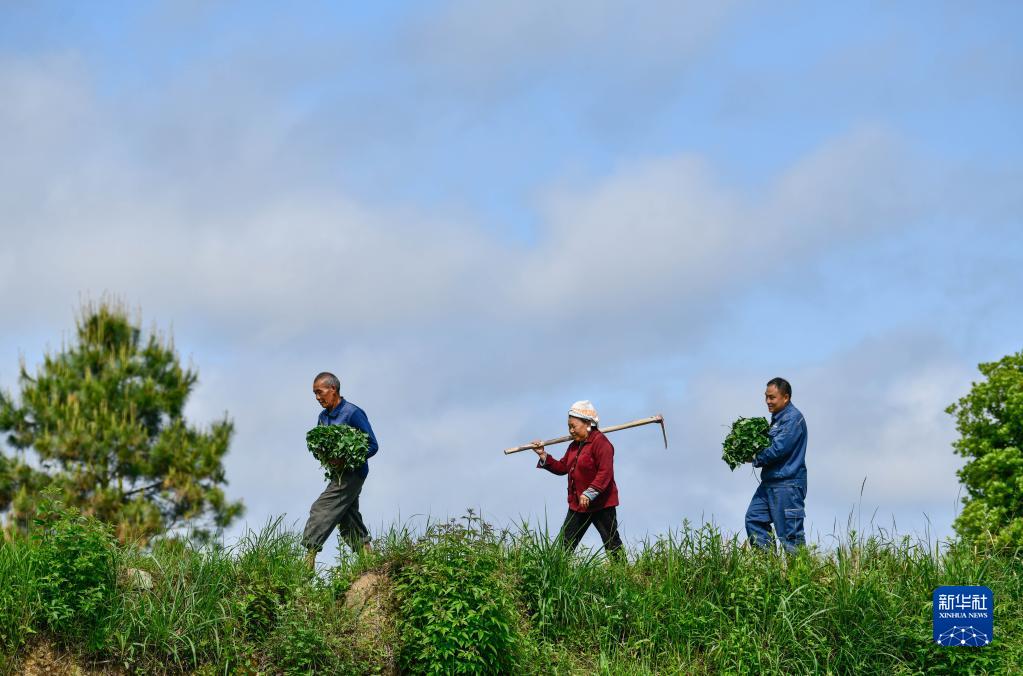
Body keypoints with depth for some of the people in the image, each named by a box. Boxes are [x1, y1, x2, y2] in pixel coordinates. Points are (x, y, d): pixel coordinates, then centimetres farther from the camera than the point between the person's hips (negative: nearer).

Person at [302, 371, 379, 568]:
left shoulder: (353, 413, -11)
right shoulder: (323, 417, 13)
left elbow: (372, 446, -12)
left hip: (353, 472, -9)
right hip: (339, 475, 9)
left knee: (320, 511, -16)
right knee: (349, 522, 9)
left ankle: (309, 563, -19)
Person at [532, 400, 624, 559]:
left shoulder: (601, 442, -17)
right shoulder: (574, 446, 13)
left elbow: (605, 473, -24)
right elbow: (562, 467, 16)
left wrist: (589, 494, -29)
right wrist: (543, 456, 5)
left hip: (601, 504, -9)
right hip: (577, 504, 9)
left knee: (612, 544, -2)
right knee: (565, 544, 6)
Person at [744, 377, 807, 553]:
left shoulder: (793, 418, -14)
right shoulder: (777, 418, 17)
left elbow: (779, 448, -21)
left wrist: (756, 459, -7)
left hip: (788, 484, -10)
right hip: (770, 482, 10)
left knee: (789, 532, -7)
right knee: (754, 519, 9)